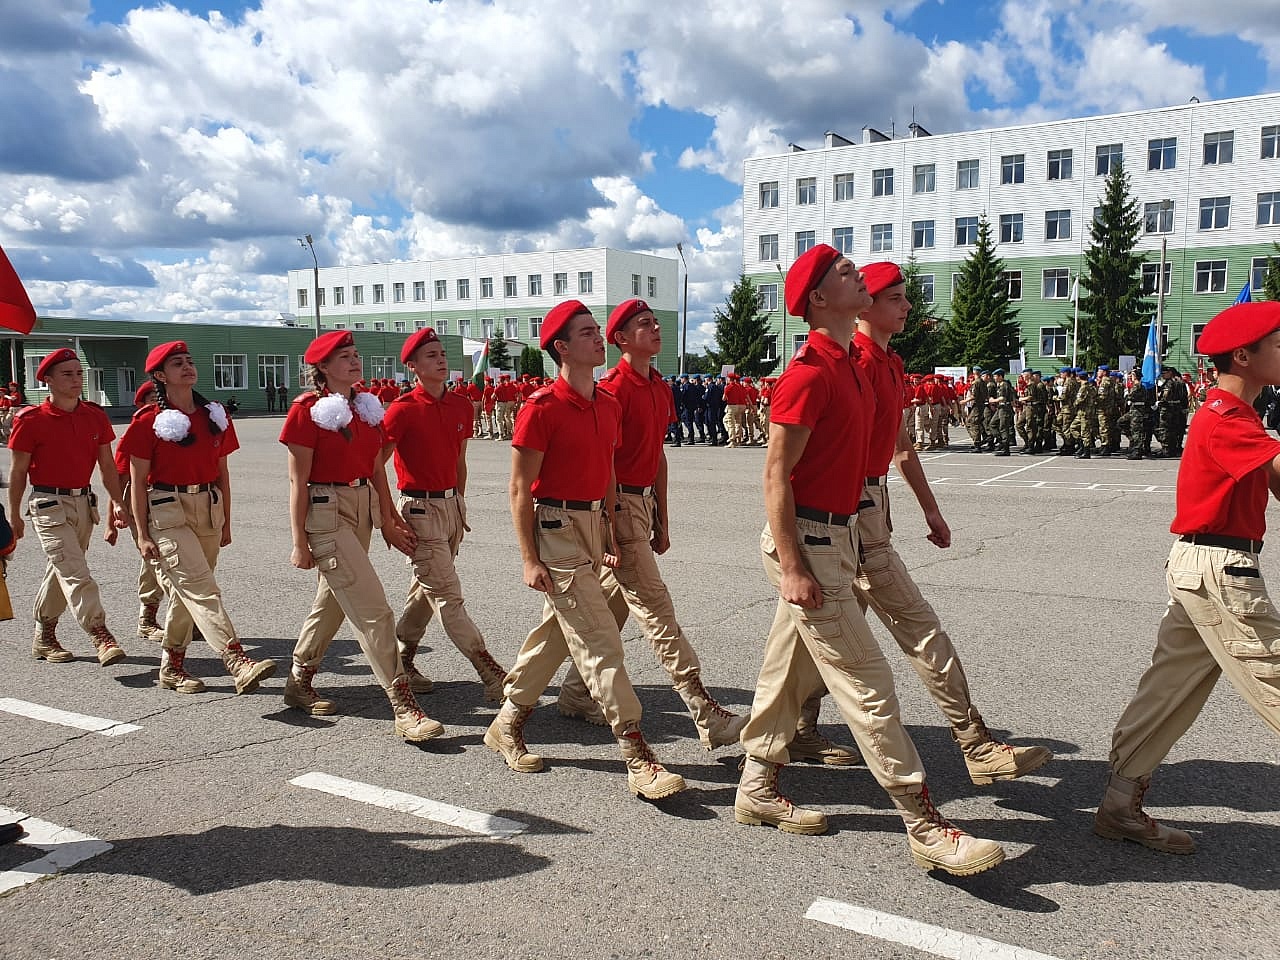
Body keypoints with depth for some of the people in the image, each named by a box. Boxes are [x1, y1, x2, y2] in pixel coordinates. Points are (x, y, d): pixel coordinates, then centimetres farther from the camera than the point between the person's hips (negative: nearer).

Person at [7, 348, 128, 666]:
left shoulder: (95, 416, 5)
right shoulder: (31, 420, -9)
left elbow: (107, 466, 8)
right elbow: (17, 472, -2)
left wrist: (118, 502, -1)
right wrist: (14, 515, 2)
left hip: (83, 503, 6)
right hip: (49, 505, -6)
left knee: (60, 571, 16)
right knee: (75, 572, -14)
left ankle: (43, 638, 30)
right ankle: (100, 636, -19)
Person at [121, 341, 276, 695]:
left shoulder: (214, 415, 8)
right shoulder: (149, 421, -5)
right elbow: (138, 482, -4)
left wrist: (226, 522, 13)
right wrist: (142, 534, -8)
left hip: (209, 508, 5)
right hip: (168, 511, -5)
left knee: (185, 589, 13)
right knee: (200, 586, -15)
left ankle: (171, 666, 27)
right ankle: (238, 663, -26)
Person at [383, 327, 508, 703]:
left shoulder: (461, 406, 6)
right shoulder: (403, 410, -12)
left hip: (452, 506, 7)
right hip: (420, 510, -7)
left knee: (426, 589, 16)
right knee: (449, 596, -5)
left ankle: (400, 659, 32)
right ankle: (493, 675, -3)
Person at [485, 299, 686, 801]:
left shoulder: (609, 406, 8)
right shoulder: (542, 407, -14)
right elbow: (520, 488, -12)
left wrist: (609, 534, 13)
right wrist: (530, 560, -15)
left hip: (592, 524, 8)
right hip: (554, 528, -8)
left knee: (555, 629, 16)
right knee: (599, 641, -9)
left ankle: (507, 723, 34)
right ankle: (638, 759, -5)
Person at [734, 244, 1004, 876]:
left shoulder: (849, 367, 14)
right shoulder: (811, 372, -17)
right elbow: (776, 474, -19)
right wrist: (791, 568, -22)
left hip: (836, 534, 10)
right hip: (807, 541, -10)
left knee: (791, 671, 17)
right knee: (866, 684, -5)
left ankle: (757, 792, 30)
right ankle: (926, 828, 2)